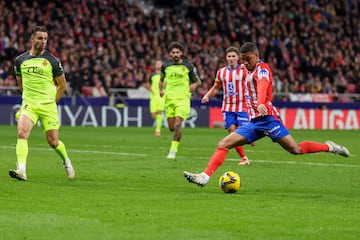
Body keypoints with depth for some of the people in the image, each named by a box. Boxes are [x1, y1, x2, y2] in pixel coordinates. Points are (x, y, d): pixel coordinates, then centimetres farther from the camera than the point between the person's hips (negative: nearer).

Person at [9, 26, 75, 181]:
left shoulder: (52, 61, -1)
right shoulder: (20, 60, 6)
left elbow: (62, 86, 9)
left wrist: (50, 101, 8)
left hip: (48, 106, -1)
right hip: (28, 104, 1)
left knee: (53, 142, 1)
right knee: (22, 134, -23)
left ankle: (66, 161, 32)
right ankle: (21, 171, -29)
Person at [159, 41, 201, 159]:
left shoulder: (188, 65, -1)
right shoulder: (166, 65, 5)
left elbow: (198, 81, 9)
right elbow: (162, 80, 21)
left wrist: (194, 85, -14)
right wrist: (161, 90, 2)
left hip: (183, 98, -3)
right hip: (170, 98, 3)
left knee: (178, 122, -21)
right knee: (171, 127, 3)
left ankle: (173, 150, -19)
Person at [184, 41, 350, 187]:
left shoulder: (262, 68, -6)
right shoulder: (248, 73, 19)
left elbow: (263, 85, -28)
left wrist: (261, 103, -46)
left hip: (267, 118, -8)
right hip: (254, 122, 8)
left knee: (296, 149, -13)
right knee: (223, 145, -5)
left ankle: (329, 147, 5)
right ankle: (204, 176, -12)